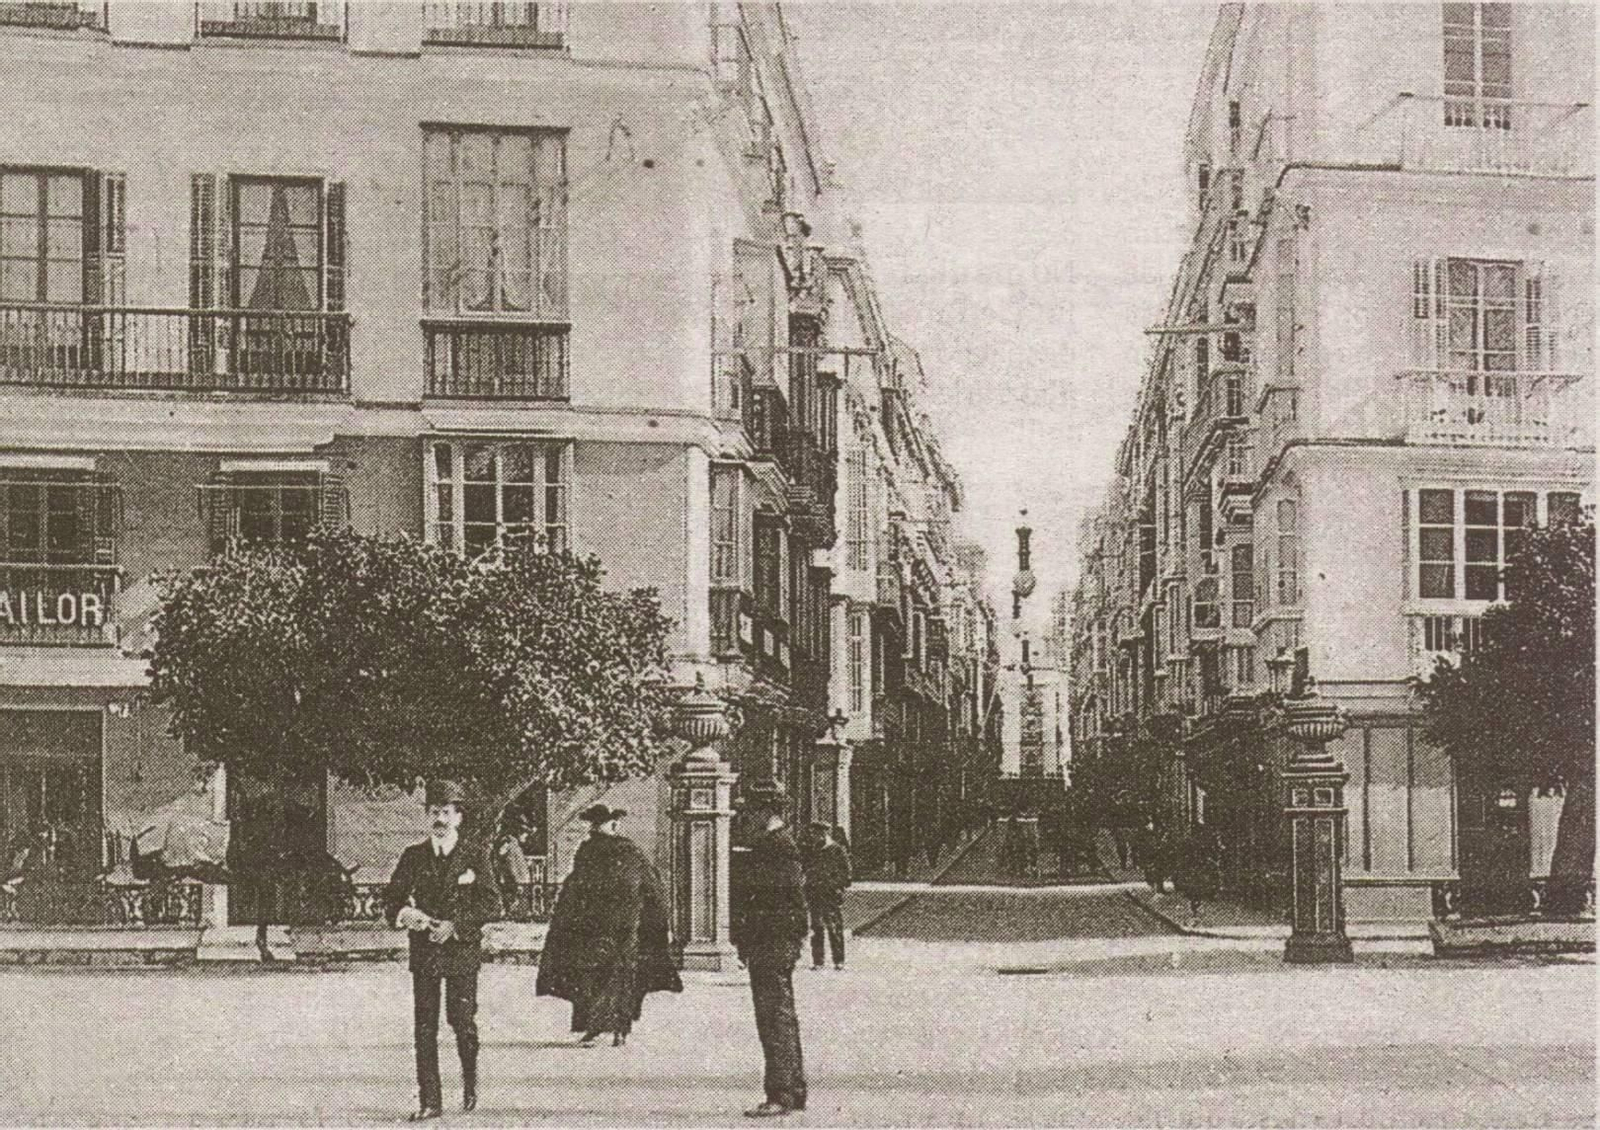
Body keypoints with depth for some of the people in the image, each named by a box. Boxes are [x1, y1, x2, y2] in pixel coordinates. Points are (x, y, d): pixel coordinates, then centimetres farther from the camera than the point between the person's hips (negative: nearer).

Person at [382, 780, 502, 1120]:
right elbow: (391, 901, 8)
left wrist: (455, 925, -16)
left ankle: (470, 1080, 25)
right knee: (424, 1028, -3)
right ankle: (430, 1102, 1)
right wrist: (404, 914, -16)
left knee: (462, 1020, -4)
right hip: (423, 952, 2)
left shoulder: (475, 857, 2)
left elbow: (492, 905, -5)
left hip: (463, 950, -2)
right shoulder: (412, 856, 9)